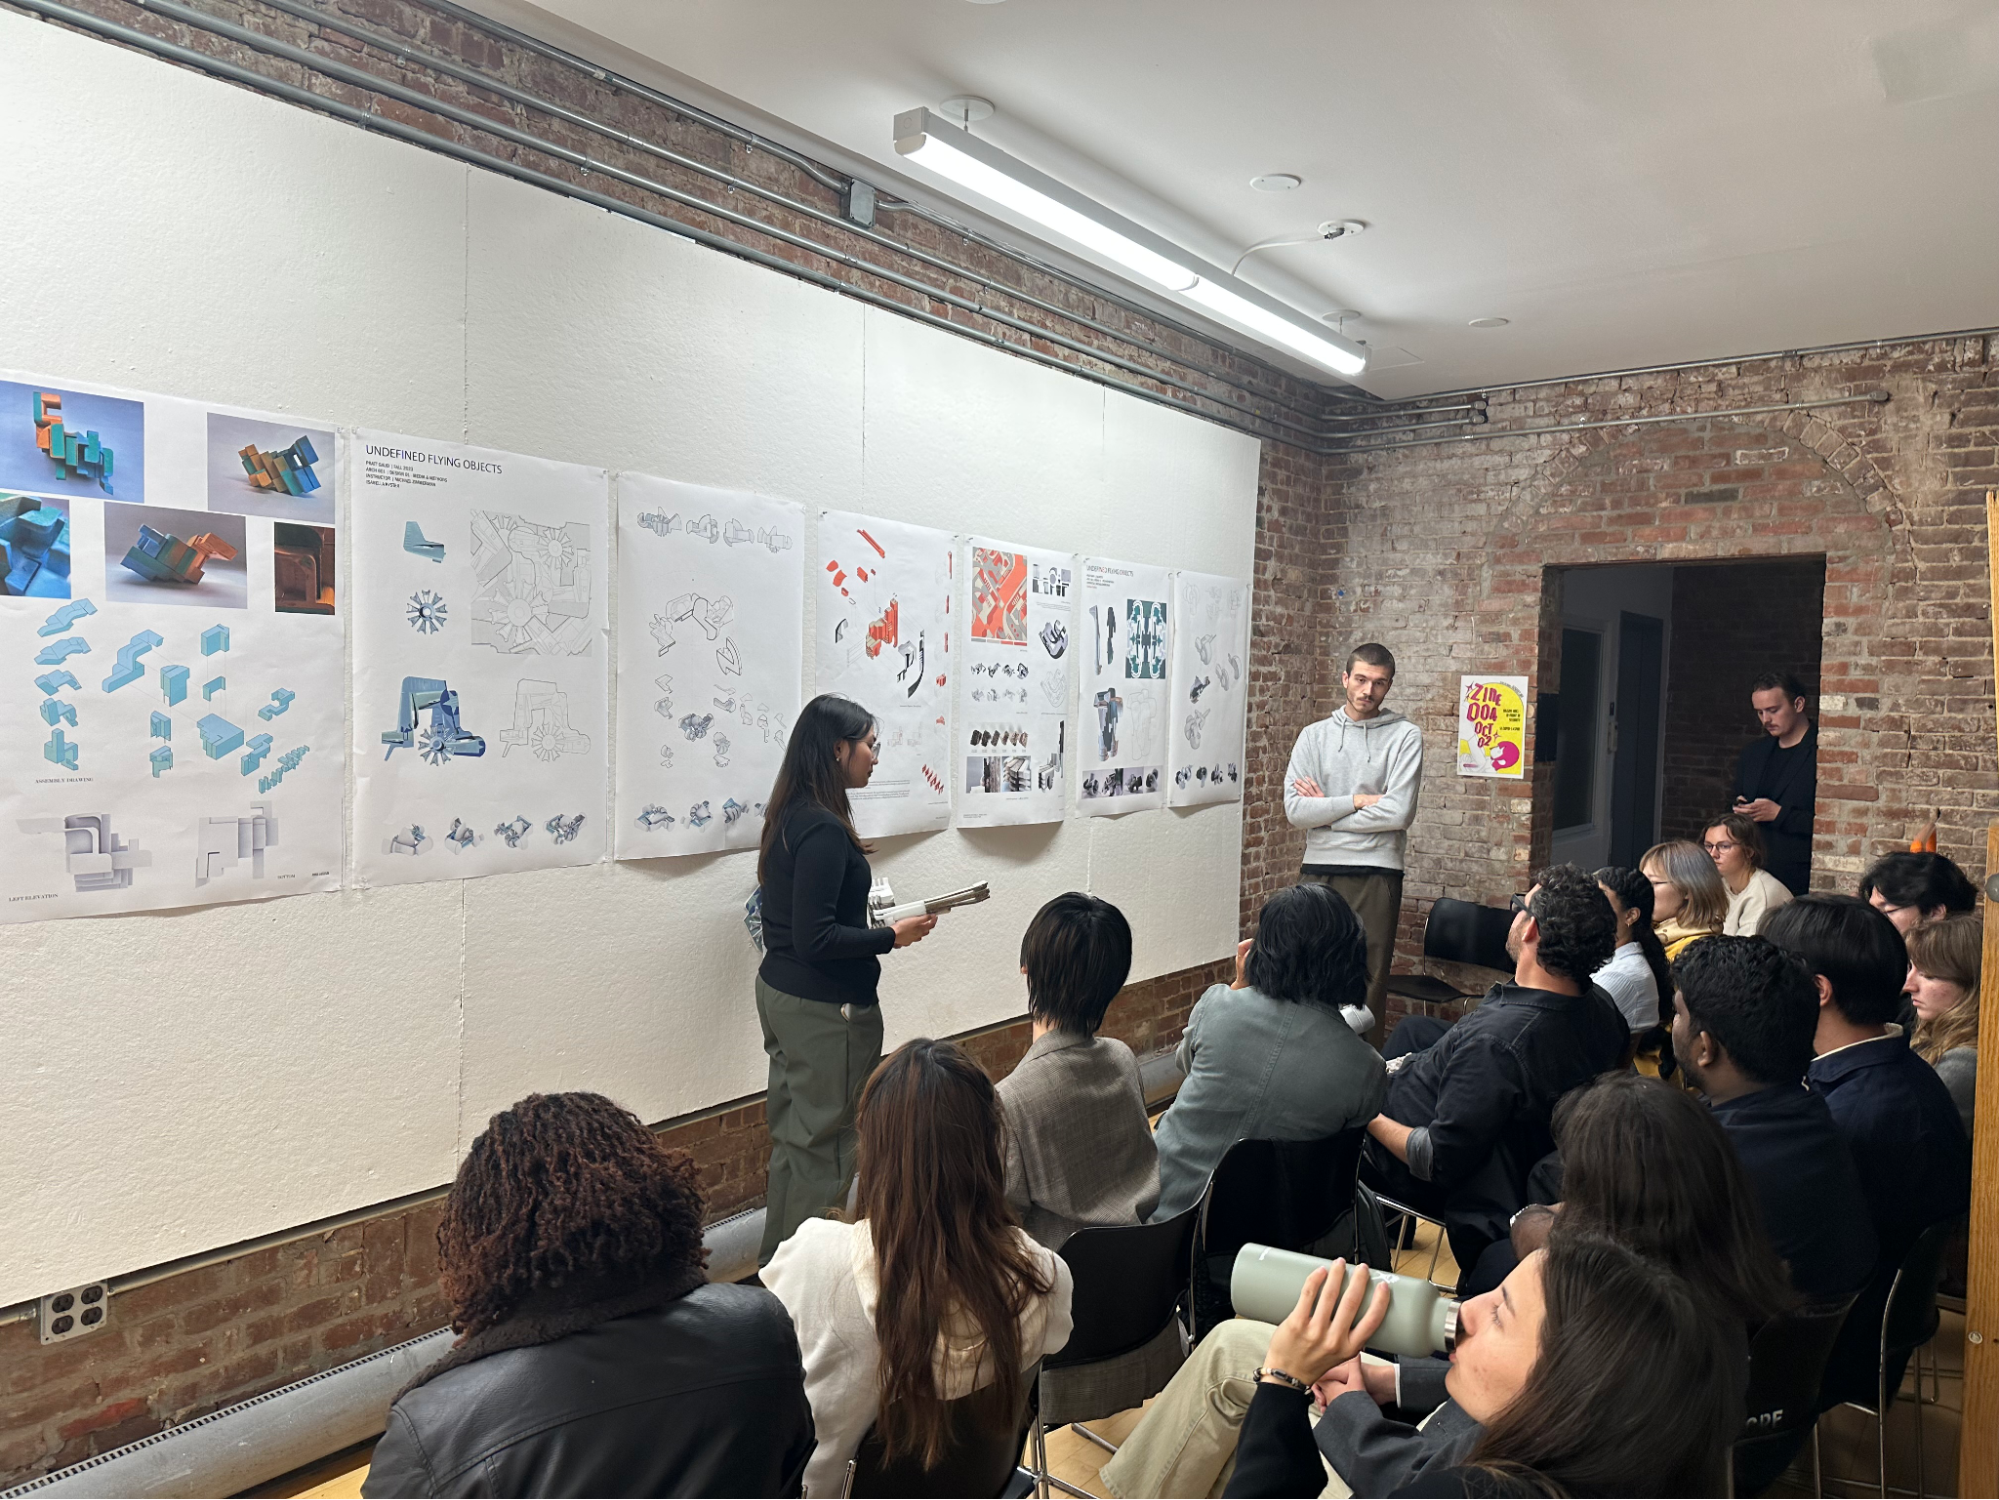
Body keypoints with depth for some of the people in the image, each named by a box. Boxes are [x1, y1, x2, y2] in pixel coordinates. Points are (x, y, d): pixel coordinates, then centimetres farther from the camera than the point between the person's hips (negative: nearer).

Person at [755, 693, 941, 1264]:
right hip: (824, 1008, -10)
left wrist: (871, 916, 13)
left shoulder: (790, 816, 7)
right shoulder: (823, 830, -22)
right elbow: (814, 939, -24)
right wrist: (893, 936, -16)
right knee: (826, 1143, 1)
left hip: (780, 992, 10)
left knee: (793, 1132, 19)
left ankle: (778, 1256, 31)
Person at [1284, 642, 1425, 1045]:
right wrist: (1358, 801, -9)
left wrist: (1326, 810, -6)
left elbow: (1398, 813, -12)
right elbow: (1295, 809, -3)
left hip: (1376, 874, -2)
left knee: (1370, 981, 2)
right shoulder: (1315, 735, 8)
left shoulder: (1405, 736, 1)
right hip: (1319, 870, 2)